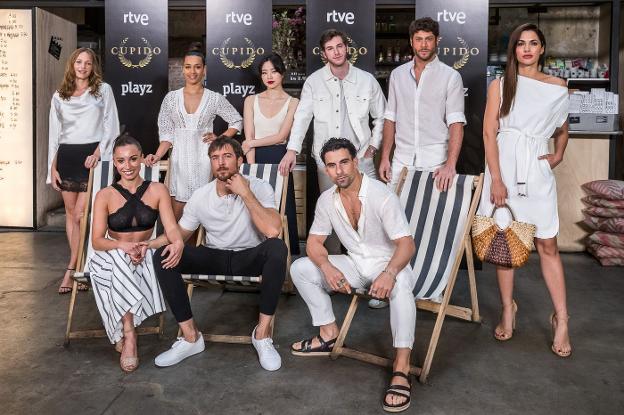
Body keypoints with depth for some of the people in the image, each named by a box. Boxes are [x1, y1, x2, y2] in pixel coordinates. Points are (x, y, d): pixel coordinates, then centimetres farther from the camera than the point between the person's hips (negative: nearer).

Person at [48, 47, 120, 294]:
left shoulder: (103, 90, 6)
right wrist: (52, 167, 5)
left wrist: (98, 152, -12)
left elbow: (111, 126, 1)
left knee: (80, 214, -8)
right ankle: (79, 268, 16)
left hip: (92, 155, -4)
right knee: (71, 213, 6)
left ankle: (71, 269, 2)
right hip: (66, 156, 4)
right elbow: (54, 133, 13)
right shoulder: (59, 96, 14)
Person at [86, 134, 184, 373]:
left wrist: (178, 243, -31)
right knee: (120, 258, -36)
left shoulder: (158, 191, 4)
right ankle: (129, 335, -35)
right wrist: (124, 246, -28)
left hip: (145, 256, 1)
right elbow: (97, 240, -6)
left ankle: (122, 333, -21)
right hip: (111, 258, -1)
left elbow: (171, 228, -6)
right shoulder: (105, 196, 2)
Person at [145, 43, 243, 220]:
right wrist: (157, 156, -7)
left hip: (203, 160, -1)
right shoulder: (171, 98, 7)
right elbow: (167, 134, 7)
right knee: (176, 216, 1)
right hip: (179, 160, 1)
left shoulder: (215, 98, 4)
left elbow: (237, 121, 14)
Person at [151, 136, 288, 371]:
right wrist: (174, 244, -21)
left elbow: (273, 231, -29)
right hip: (215, 257, 3)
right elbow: (180, 233, 5)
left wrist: (246, 193, -25)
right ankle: (190, 336, -11)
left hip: (250, 257, -3)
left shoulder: (259, 188, -12)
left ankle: (262, 333, -22)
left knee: (277, 248, -37)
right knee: (163, 257, -19)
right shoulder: (200, 196, -2)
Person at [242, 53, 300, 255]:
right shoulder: (251, 100, 9)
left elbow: (281, 136, -6)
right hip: (256, 160, 1)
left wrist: (252, 143, -8)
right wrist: (251, 169, -11)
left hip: (279, 160, -1)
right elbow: (249, 138, 0)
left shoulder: (292, 103, 4)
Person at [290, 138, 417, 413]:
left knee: (400, 284, -40)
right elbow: (314, 242, 1)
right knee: (300, 268, -6)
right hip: (355, 264, 6)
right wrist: (328, 268, -22)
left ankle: (402, 368, -32)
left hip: (389, 263, -6)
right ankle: (330, 334, 5)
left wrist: (388, 274, -46)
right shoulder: (326, 200, -5)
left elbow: (406, 244, -26)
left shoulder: (381, 195, -22)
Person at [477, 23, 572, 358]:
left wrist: (559, 155, 5)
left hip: (537, 170, 1)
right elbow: (489, 133, -2)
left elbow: (562, 130, 25)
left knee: (547, 245, 0)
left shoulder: (557, 87, 10)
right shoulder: (500, 85, 5)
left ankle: (561, 319, 7)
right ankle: (508, 309, 16)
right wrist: (496, 179, -11)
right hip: (504, 166, -1)